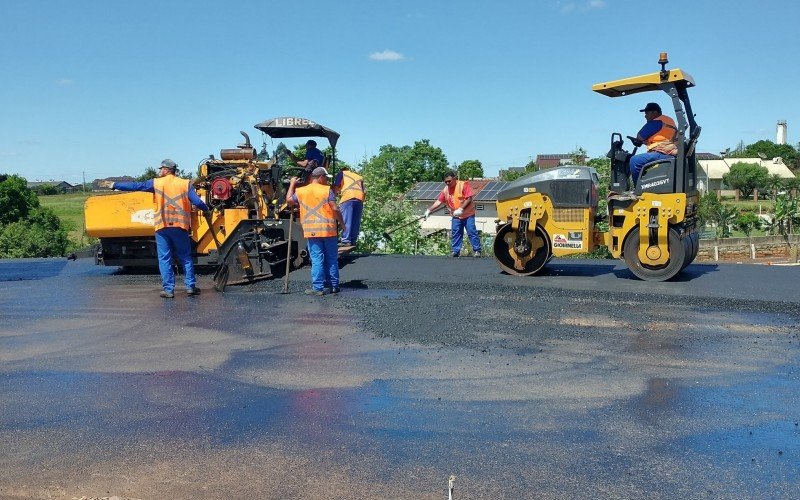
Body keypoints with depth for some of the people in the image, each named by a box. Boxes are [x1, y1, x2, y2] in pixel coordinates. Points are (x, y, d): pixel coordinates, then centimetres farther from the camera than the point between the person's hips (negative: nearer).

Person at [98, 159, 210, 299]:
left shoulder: (156, 183, 2)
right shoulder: (185, 183, 3)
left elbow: (135, 186, 5)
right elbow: (197, 202, -3)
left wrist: (114, 185, 15)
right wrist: (206, 210, 17)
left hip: (162, 226, -1)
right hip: (180, 226, 1)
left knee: (164, 259, 5)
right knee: (185, 258, 10)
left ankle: (168, 289, 3)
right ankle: (190, 286, 8)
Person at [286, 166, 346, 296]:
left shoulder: (301, 191, 6)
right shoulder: (327, 190, -3)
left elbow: (289, 200, 23)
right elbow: (335, 209, -9)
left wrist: (292, 184, 34)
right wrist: (341, 222, 5)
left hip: (311, 231, 1)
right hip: (328, 229, -1)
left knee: (317, 259, 2)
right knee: (332, 259, 10)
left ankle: (318, 287, 0)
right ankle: (334, 285, 16)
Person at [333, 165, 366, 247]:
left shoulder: (342, 174, 21)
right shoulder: (359, 177, 34)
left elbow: (336, 186, 7)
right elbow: (365, 191, 22)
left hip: (347, 197, -4)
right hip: (360, 198, 4)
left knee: (346, 220, -8)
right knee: (356, 221, 6)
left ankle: (346, 241, -14)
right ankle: (353, 241, 4)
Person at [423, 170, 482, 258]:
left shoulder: (464, 185, -13)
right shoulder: (445, 190, 4)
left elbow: (469, 199, -18)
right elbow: (438, 201, 2)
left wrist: (461, 209, -26)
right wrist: (429, 210, -9)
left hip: (468, 215, -5)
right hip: (456, 216, 5)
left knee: (472, 232, -6)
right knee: (455, 234, 3)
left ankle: (477, 251, 0)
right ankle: (455, 251, 9)